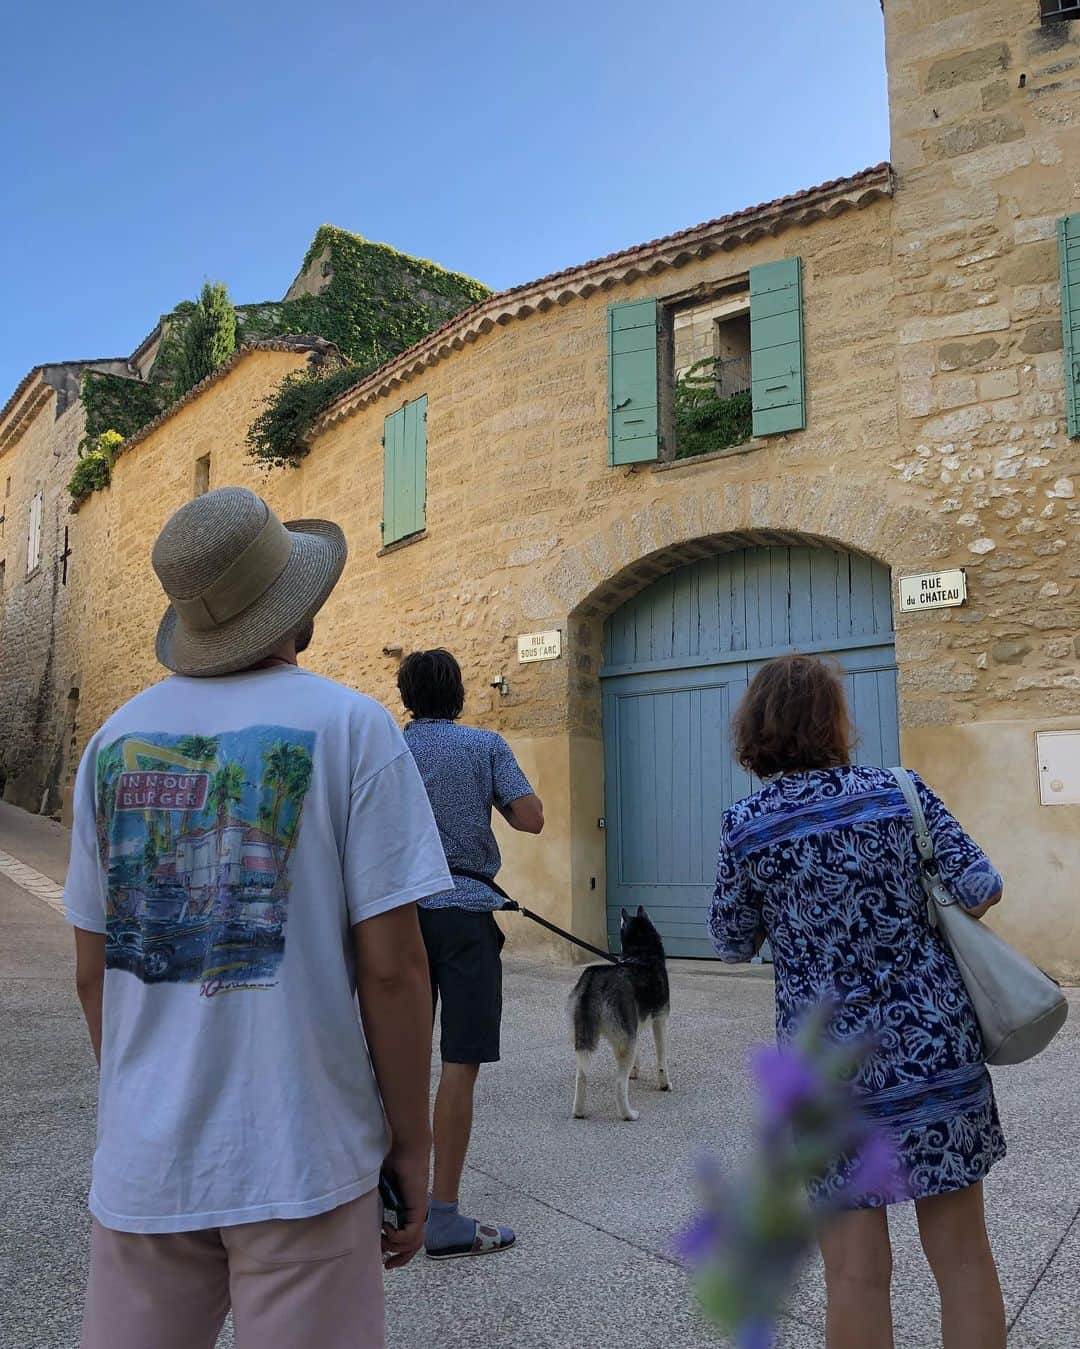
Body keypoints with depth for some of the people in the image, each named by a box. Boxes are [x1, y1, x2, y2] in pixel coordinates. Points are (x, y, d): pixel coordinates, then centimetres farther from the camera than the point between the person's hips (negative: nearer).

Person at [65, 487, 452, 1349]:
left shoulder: (116, 739, 3)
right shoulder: (349, 726, -10)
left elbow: (93, 969, 8)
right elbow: (389, 965, -13)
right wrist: (411, 1143, -2)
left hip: (142, 1157, 4)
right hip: (299, 1161, -4)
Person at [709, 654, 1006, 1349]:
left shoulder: (747, 825, -5)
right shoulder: (898, 791, -2)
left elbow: (733, 943, 4)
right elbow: (982, 888, -6)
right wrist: (917, 917, 13)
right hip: (936, 1045, 2)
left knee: (856, 1271, 8)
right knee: (964, 1254, 15)